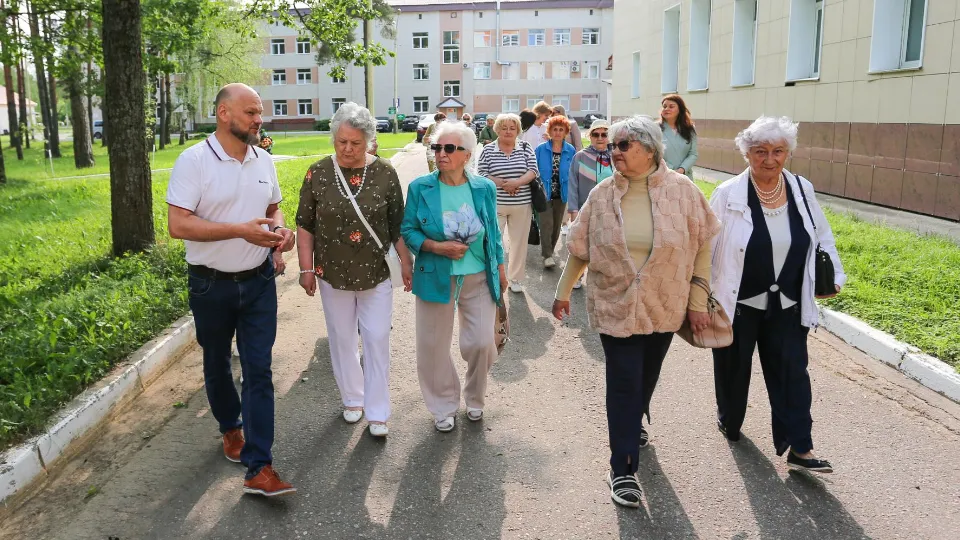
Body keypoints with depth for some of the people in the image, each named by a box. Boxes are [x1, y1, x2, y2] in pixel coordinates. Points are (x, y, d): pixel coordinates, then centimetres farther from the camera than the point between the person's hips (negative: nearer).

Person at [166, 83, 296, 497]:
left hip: (259, 282, 3)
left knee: (259, 370, -3)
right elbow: (178, 225, -20)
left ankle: (259, 468, 0)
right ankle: (231, 428, 43)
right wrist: (242, 230, -26)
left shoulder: (264, 161, 3)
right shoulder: (194, 161, -13)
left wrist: (279, 230, -6)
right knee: (217, 366, 16)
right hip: (212, 286, -3)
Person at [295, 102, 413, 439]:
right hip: (333, 273, 1)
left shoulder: (385, 173, -5)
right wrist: (306, 268, -1)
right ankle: (352, 398, 33)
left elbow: (397, 224, 2)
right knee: (342, 338, 13)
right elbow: (305, 225, 1)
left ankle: (377, 412, 14)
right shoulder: (318, 173, -5)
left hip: (376, 273, -1)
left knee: (377, 339, 2)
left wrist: (406, 263, 1)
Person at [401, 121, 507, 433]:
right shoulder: (420, 188, -6)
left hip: (479, 278, 1)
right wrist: (437, 247, -18)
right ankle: (444, 406, 30)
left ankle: (475, 398, 31)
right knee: (434, 346, 7)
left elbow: (493, 232, 9)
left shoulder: (484, 188, -1)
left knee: (482, 343, 1)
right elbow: (408, 231, -2)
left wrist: (500, 269, 13)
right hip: (435, 277, -1)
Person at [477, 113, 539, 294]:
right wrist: (503, 183, -15)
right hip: (495, 204, -2)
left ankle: (515, 278, 24)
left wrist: (517, 182, -21)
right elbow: (481, 175, -5)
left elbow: (533, 171, -4)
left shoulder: (526, 148, 4)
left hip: (522, 204, 2)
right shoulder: (488, 150, 0)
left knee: (519, 241, 9)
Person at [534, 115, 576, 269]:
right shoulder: (541, 149, -7)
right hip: (544, 193, -3)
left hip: (561, 193, 3)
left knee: (557, 224, 13)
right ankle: (547, 255, -3)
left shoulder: (571, 151, -2)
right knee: (547, 223, -9)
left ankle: (549, 251, 30)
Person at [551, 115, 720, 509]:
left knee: (647, 377, 20)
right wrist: (563, 292, 7)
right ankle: (622, 469, 10)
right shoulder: (602, 195, -5)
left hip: (665, 308, 1)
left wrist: (698, 301, -4)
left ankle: (634, 422, 50)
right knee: (623, 385, -1)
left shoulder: (681, 190, -8)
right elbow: (579, 249, 3)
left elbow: (701, 246, -2)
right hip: (616, 308, -1)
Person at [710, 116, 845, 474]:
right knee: (733, 368, 14)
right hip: (737, 303, -2)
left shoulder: (802, 190, 0)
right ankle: (729, 421, 39)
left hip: (786, 306, 3)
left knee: (791, 372, 3)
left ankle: (799, 448, 9)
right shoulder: (728, 195, -12)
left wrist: (833, 276, 5)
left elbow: (822, 237, 13)